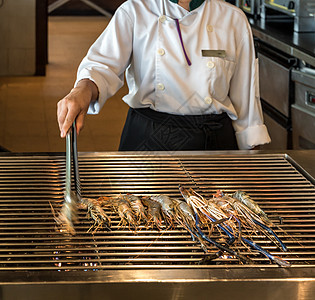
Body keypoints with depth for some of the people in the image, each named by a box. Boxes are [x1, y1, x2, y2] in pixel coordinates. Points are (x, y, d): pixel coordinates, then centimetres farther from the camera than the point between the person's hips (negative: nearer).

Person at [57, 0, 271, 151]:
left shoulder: (233, 19, 2)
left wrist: (252, 151, 4)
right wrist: (84, 90, -36)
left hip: (212, 143, 1)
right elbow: (104, 63, -14)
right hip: (147, 139, 0)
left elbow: (245, 99, 6)